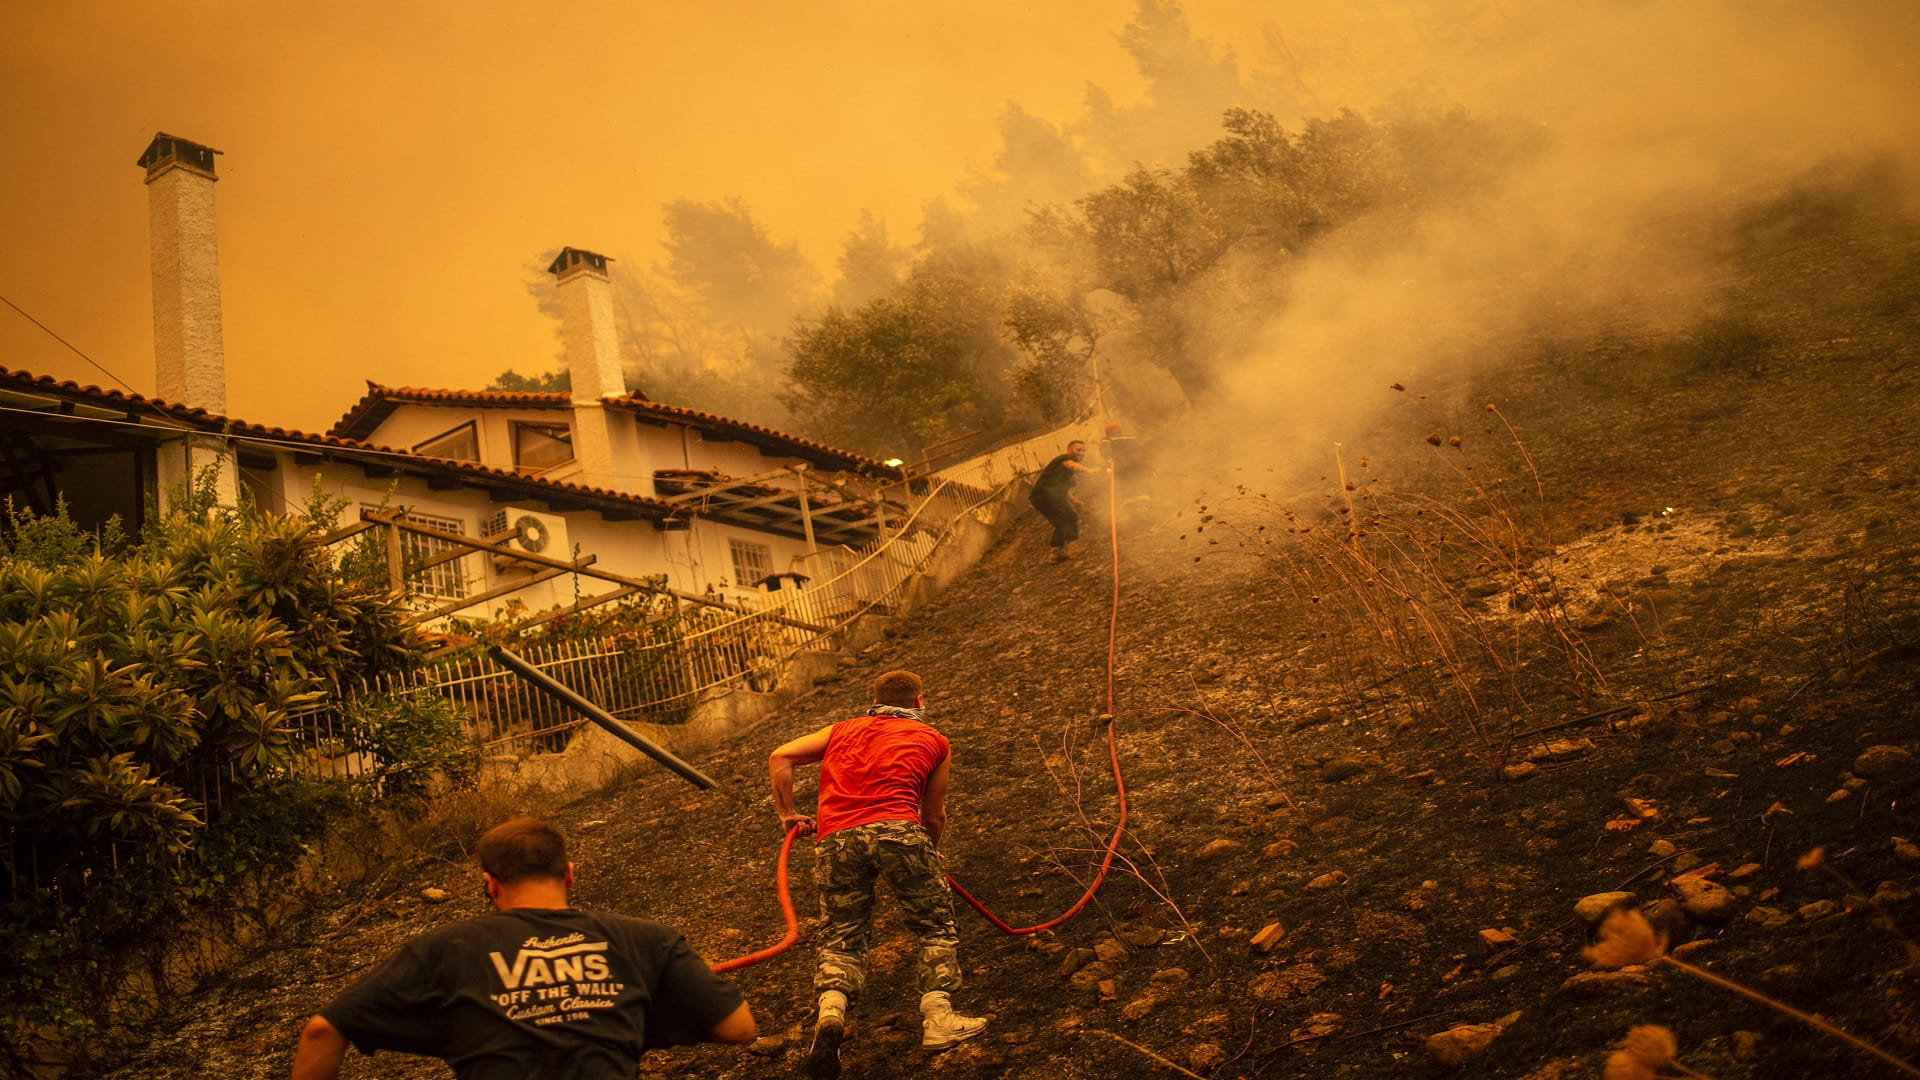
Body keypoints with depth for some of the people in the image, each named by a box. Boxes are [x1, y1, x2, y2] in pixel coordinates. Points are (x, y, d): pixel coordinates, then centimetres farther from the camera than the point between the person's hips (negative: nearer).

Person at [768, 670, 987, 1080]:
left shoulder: (842, 730, 29)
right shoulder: (934, 741, 24)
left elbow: (779, 758, 20)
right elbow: (933, 815, 27)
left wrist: (787, 813, 30)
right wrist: (930, 849, 46)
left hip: (835, 838, 2)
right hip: (895, 828, -2)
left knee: (842, 937, 12)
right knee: (937, 926, 12)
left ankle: (830, 1010, -14)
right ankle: (937, 1017, -3)